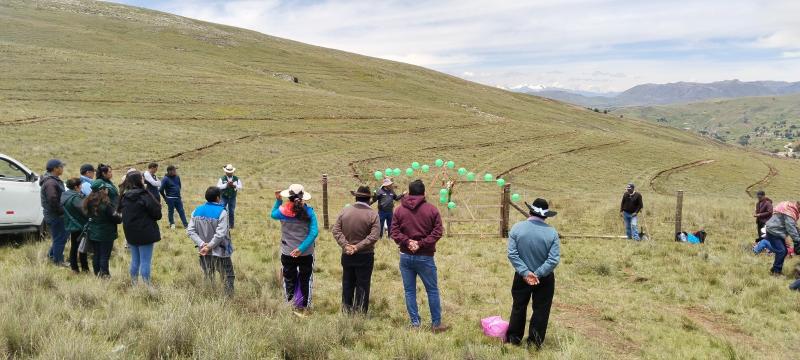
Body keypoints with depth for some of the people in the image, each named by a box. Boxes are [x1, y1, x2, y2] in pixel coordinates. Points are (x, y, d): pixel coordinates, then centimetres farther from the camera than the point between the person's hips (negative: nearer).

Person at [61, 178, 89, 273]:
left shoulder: (65, 195, 5)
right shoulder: (75, 198, -24)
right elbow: (84, 209, -32)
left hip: (70, 225, 8)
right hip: (80, 226, -8)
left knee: (73, 247, 15)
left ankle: (74, 267, 21)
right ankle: (84, 268, 10)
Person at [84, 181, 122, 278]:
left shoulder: (89, 202, -1)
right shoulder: (106, 203, -22)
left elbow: (88, 215, 11)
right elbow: (115, 217, -17)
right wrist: (120, 218, 6)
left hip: (93, 233, 7)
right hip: (106, 234, -7)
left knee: (96, 255, 15)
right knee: (105, 256, 0)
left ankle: (97, 273, 24)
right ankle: (104, 275, 3)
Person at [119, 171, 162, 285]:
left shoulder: (124, 197, 4)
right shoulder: (144, 196, -16)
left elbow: (121, 212, 14)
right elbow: (157, 214, -15)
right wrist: (158, 206, 5)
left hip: (131, 234, 7)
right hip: (145, 234, -6)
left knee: (135, 260, 16)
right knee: (145, 262, -1)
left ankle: (134, 283, 23)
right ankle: (146, 285, 1)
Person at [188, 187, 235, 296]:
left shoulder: (197, 211, 1)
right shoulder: (221, 212, -15)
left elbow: (190, 231, -4)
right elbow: (220, 234, -21)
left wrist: (202, 244, -10)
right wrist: (209, 246, -13)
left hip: (203, 251, 5)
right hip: (220, 252, -5)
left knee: (207, 279, 16)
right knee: (228, 278, 7)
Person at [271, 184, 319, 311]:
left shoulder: (283, 211, -12)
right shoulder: (309, 211, -11)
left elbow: (273, 214, 12)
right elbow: (314, 232, -18)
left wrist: (278, 200, 14)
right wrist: (302, 248, -18)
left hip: (288, 253, 0)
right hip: (306, 254, 0)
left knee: (290, 280, 16)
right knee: (305, 280, 16)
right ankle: (304, 305, 26)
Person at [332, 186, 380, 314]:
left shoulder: (345, 211, -1)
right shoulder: (372, 214, -12)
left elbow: (336, 230, -6)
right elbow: (374, 236, -20)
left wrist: (346, 245, -12)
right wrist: (358, 247, -17)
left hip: (347, 255, 4)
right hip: (365, 256, -3)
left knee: (347, 283, 16)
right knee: (362, 285, 6)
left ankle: (346, 310, 26)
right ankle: (360, 312, 10)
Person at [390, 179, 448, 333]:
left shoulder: (399, 210, 2)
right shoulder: (432, 210, -4)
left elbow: (394, 232, -4)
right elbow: (437, 232, -10)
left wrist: (407, 242, -10)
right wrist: (422, 244, -11)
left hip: (405, 256, 2)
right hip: (425, 257, -2)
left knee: (409, 291, 10)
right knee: (432, 290, 8)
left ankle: (415, 323, 12)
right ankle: (436, 324, 13)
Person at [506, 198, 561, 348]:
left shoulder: (517, 228, -13)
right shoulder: (552, 232, -15)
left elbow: (512, 254, -16)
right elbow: (554, 259, -19)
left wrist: (526, 272, -17)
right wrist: (538, 274, -17)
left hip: (522, 276, 1)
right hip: (545, 279, -1)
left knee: (519, 307, 18)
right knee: (541, 309, 13)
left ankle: (514, 338, 28)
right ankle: (535, 341, 18)